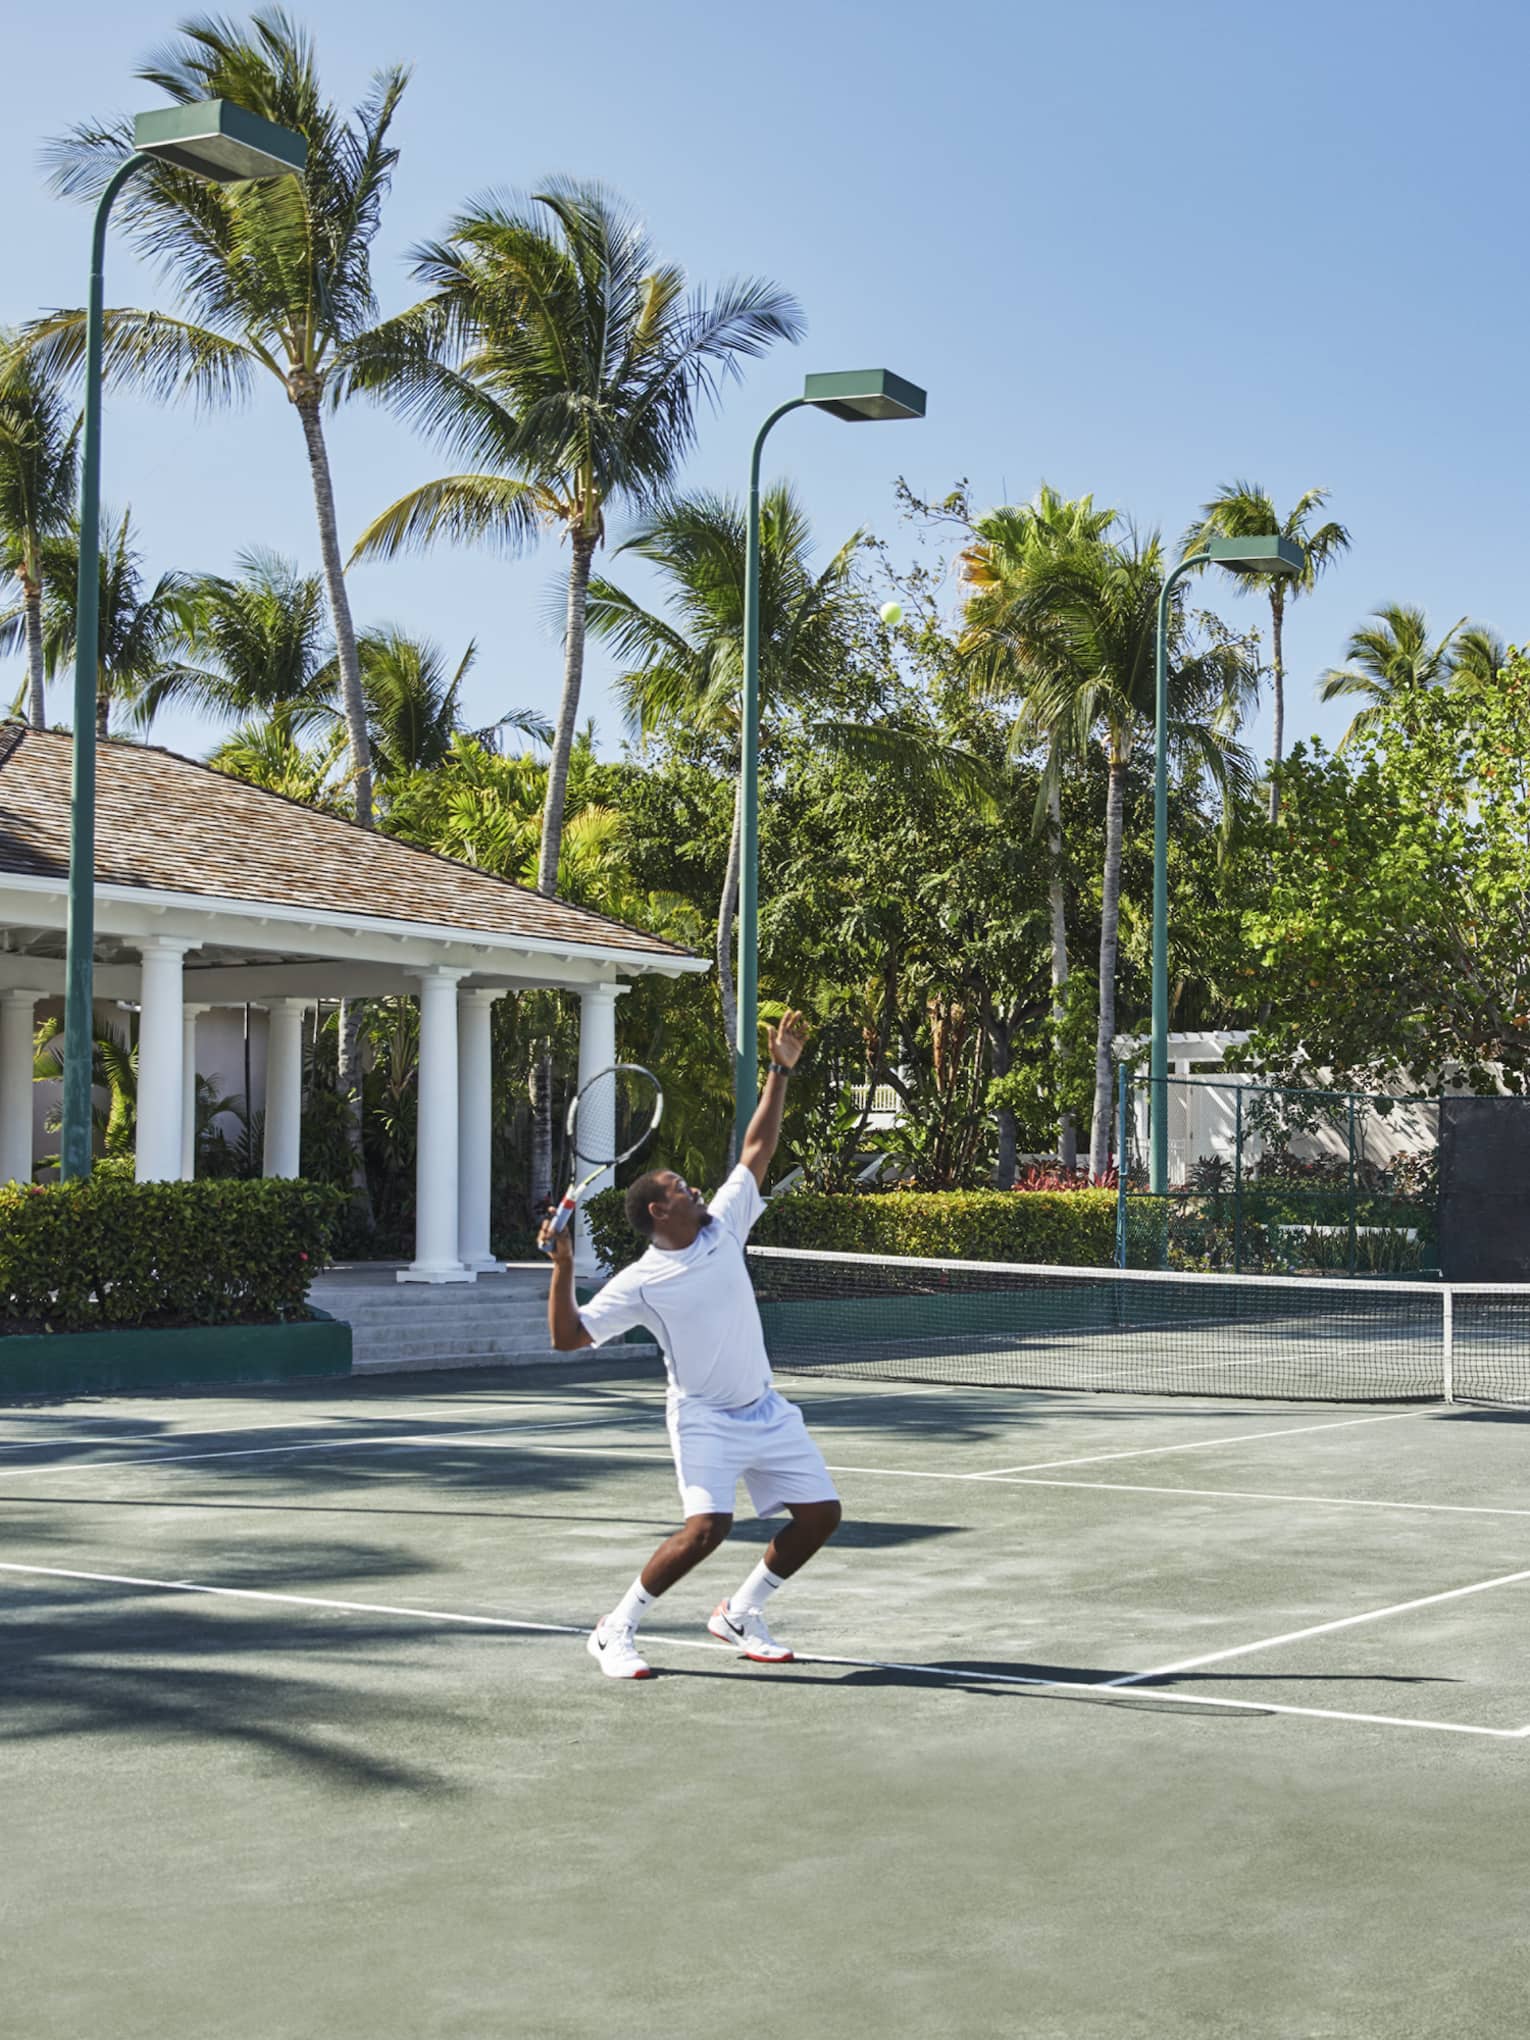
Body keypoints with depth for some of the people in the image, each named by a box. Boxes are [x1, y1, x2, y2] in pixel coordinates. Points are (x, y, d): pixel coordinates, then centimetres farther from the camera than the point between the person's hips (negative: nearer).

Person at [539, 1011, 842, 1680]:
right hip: (704, 1418, -6)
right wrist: (562, 1265, -25)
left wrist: (780, 1072, 8)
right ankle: (615, 1631, -5)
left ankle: (740, 1614, 21)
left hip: (766, 1411, 6)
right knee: (706, 1528, -23)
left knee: (820, 1514, 2)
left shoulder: (723, 1227, 3)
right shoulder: (640, 1283, -11)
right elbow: (568, 1336, -14)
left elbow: (757, 1149, 10)